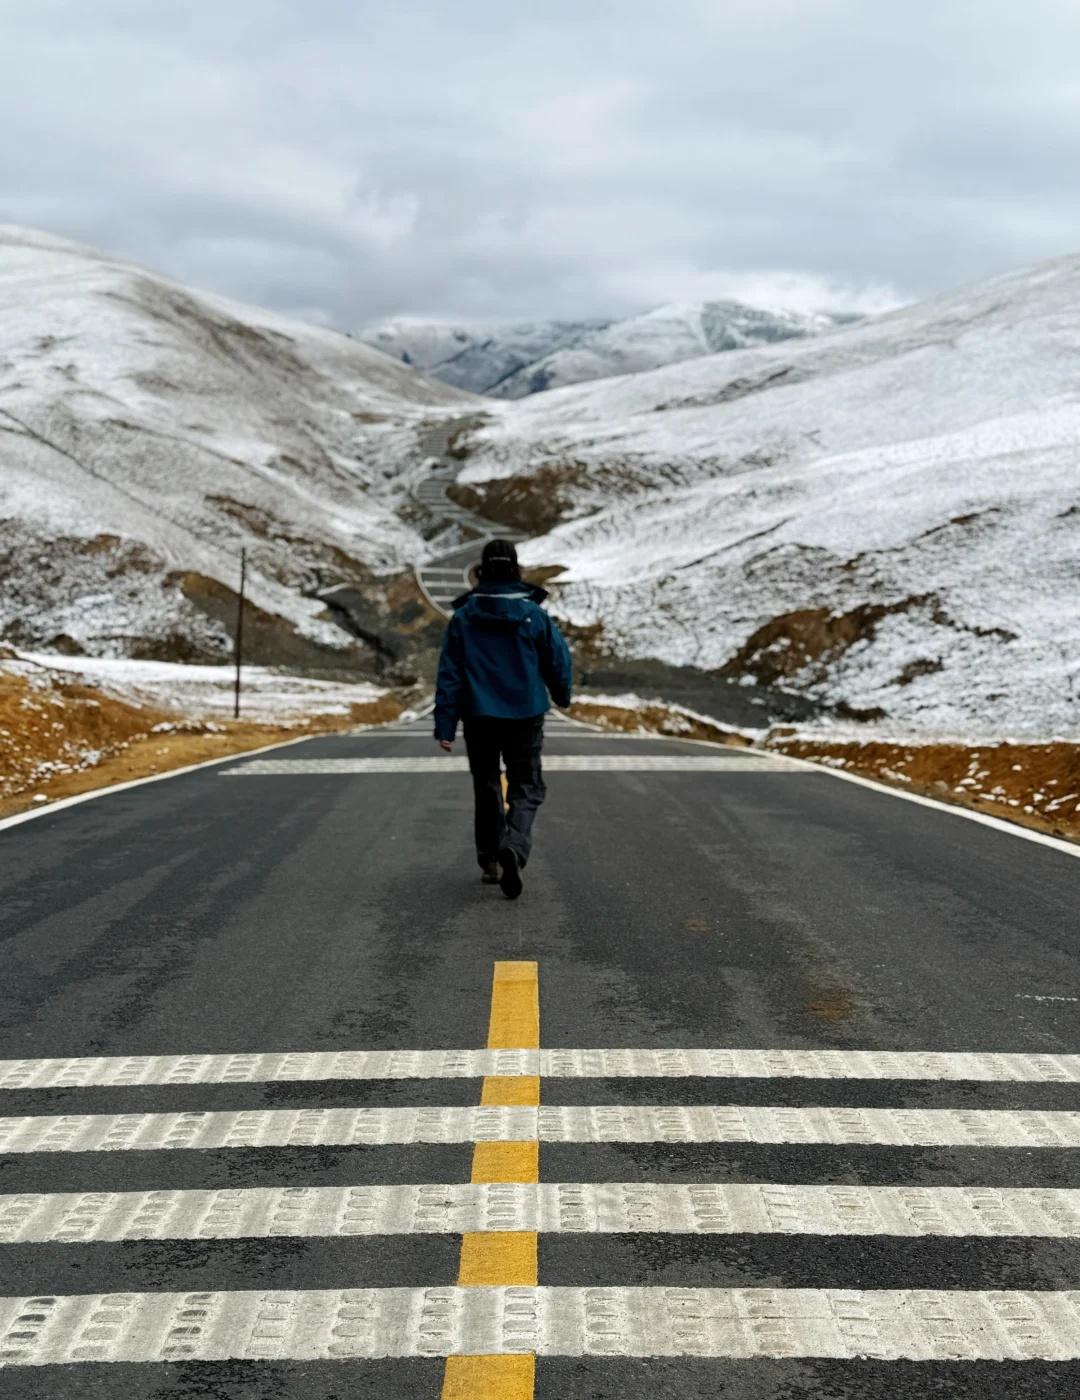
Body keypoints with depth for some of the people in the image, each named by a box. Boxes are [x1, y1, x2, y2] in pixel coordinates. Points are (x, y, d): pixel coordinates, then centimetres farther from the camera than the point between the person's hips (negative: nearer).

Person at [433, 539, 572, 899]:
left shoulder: (463, 617, -3)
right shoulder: (533, 614, -5)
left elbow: (448, 674, -5)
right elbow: (558, 661, 1)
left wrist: (444, 726, -3)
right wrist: (562, 696, 22)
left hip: (478, 716, 1)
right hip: (525, 716, -1)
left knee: (486, 787, 16)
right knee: (526, 788, 6)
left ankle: (490, 862, 21)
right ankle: (514, 847, -21)